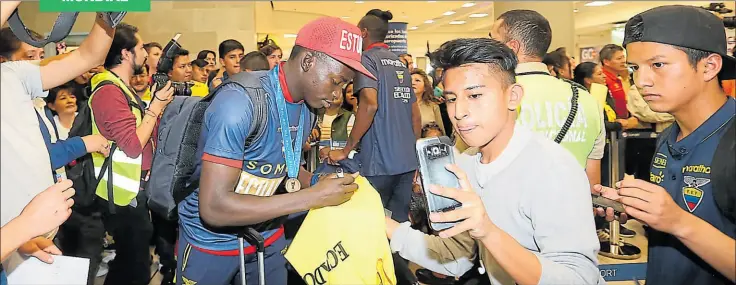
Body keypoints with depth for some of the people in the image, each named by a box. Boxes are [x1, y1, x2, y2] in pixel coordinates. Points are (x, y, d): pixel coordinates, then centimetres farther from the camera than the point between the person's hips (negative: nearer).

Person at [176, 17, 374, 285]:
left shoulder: (307, 108, -5)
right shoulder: (241, 101, -29)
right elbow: (214, 207, -32)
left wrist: (328, 188, -7)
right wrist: (313, 197, -32)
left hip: (267, 237, 6)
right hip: (212, 242, -6)